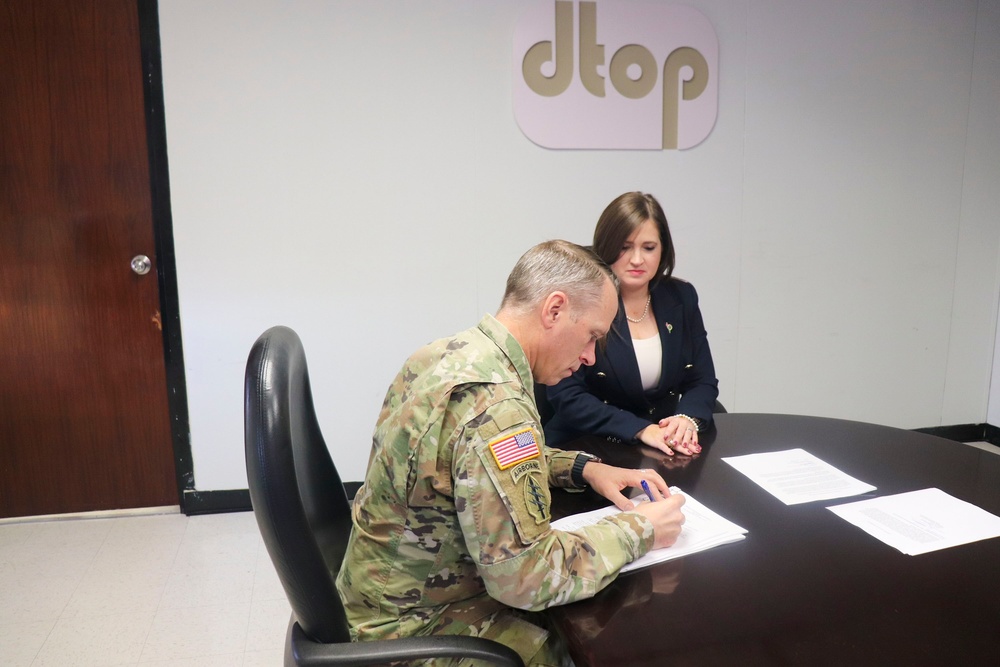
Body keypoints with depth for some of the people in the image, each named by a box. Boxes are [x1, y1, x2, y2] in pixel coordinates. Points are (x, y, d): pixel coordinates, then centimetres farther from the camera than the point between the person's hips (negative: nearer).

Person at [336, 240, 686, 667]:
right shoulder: (494, 404, -31)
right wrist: (638, 531, -16)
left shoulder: (448, 353, -2)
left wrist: (582, 467, 1)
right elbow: (526, 578, -29)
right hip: (415, 627, -8)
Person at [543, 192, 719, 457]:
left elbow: (704, 381, 6)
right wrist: (640, 429, -24)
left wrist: (687, 420, -15)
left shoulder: (681, 298, 4)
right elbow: (566, 396, -16)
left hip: (669, 452, 3)